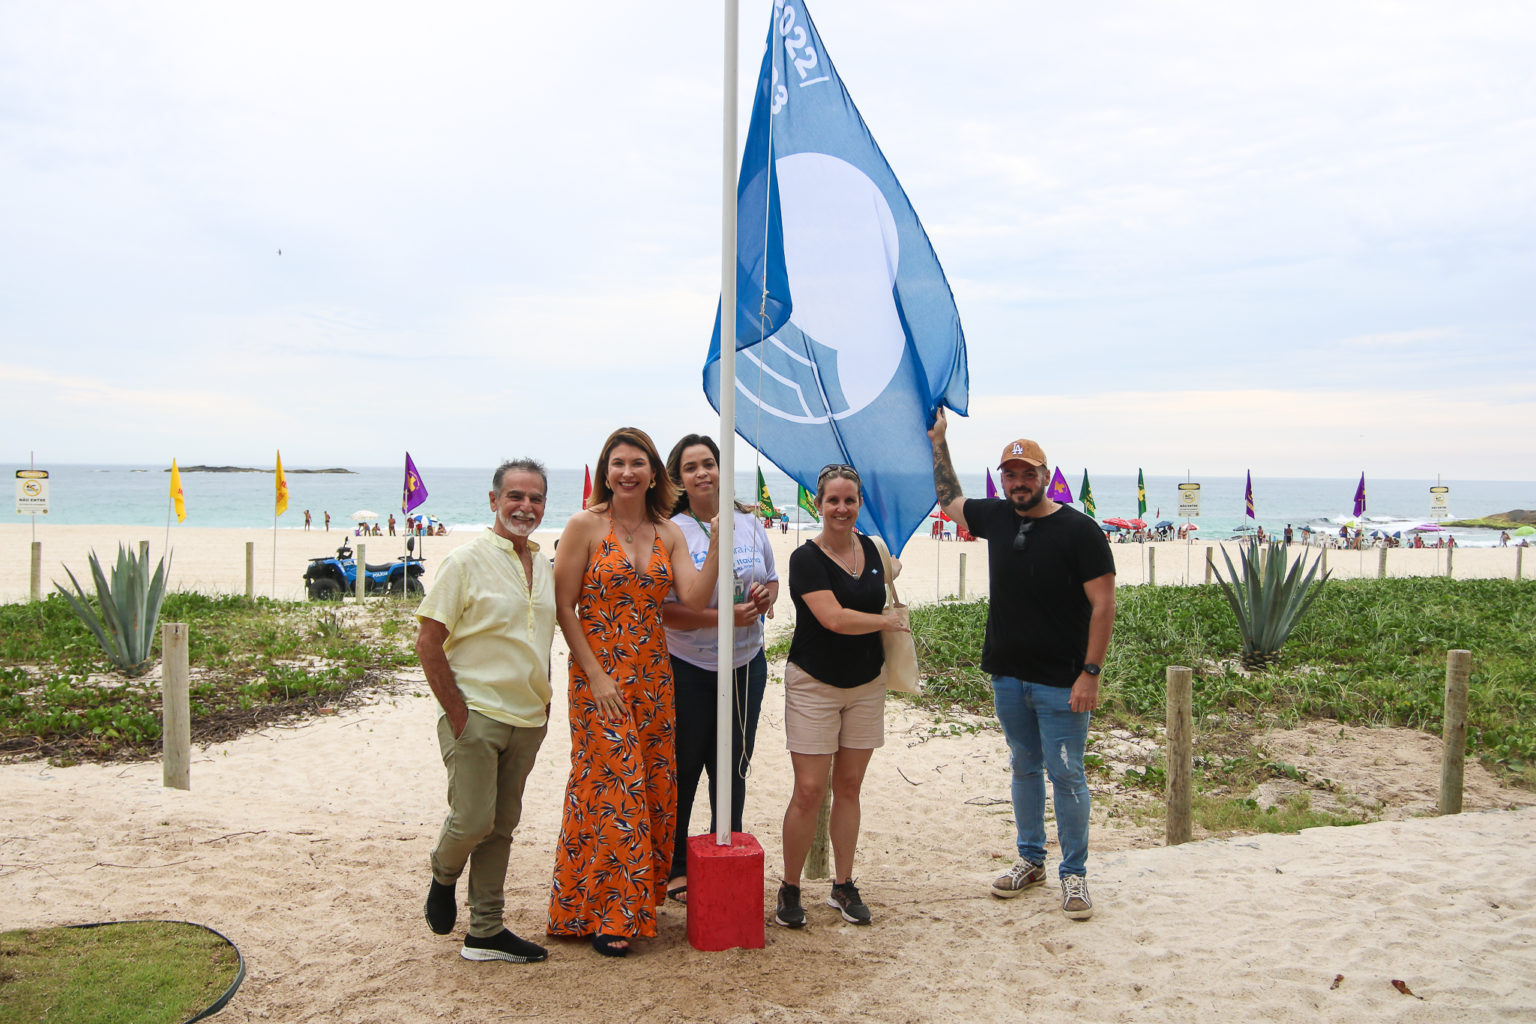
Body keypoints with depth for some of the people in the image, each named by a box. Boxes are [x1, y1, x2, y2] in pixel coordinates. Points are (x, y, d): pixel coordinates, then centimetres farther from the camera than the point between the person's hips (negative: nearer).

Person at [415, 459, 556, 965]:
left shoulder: (544, 567, 11)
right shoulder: (466, 561, -9)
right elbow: (429, 643, -11)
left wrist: (544, 705, 12)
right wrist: (457, 714, -14)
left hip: (527, 721, 6)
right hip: (475, 714, -6)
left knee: (502, 827, 11)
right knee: (472, 820, -6)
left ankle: (486, 930, 21)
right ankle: (443, 875, 27)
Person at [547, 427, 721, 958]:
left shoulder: (668, 533, 7)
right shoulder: (586, 525, -6)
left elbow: (694, 598, -5)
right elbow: (563, 607, -8)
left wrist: (716, 546, -16)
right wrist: (595, 675, -12)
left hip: (652, 674, 5)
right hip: (599, 674, -5)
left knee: (652, 784, 9)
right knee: (610, 786, -4)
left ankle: (638, 896, 25)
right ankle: (605, 914, 10)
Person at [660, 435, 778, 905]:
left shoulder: (749, 523, 5)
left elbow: (772, 579, 17)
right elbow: (664, 611, -16)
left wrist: (767, 595, -7)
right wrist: (724, 617, -25)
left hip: (746, 664, 4)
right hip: (687, 668, -4)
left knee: (734, 770, 14)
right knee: (682, 771, 7)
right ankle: (673, 867, 23)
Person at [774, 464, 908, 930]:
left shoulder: (870, 548, 6)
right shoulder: (806, 558, -13)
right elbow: (834, 618, -23)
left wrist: (892, 571, 9)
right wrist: (886, 619, -10)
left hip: (866, 685, 5)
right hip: (814, 685, -5)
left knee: (849, 787, 11)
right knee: (809, 791, -5)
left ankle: (843, 886, 22)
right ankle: (790, 889, 11)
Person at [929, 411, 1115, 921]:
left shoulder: (1078, 530, -11)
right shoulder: (995, 517, 5)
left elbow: (1103, 605, -12)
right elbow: (950, 500, 24)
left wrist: (1090, 673, -16)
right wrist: (938, 440, 22)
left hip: (1061, 682, -5)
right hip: (1007, 674, 6)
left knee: (1066, 775, 0)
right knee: (1024, 769, 16)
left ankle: (1074, 873, 13)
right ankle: (1030, 860, 29)